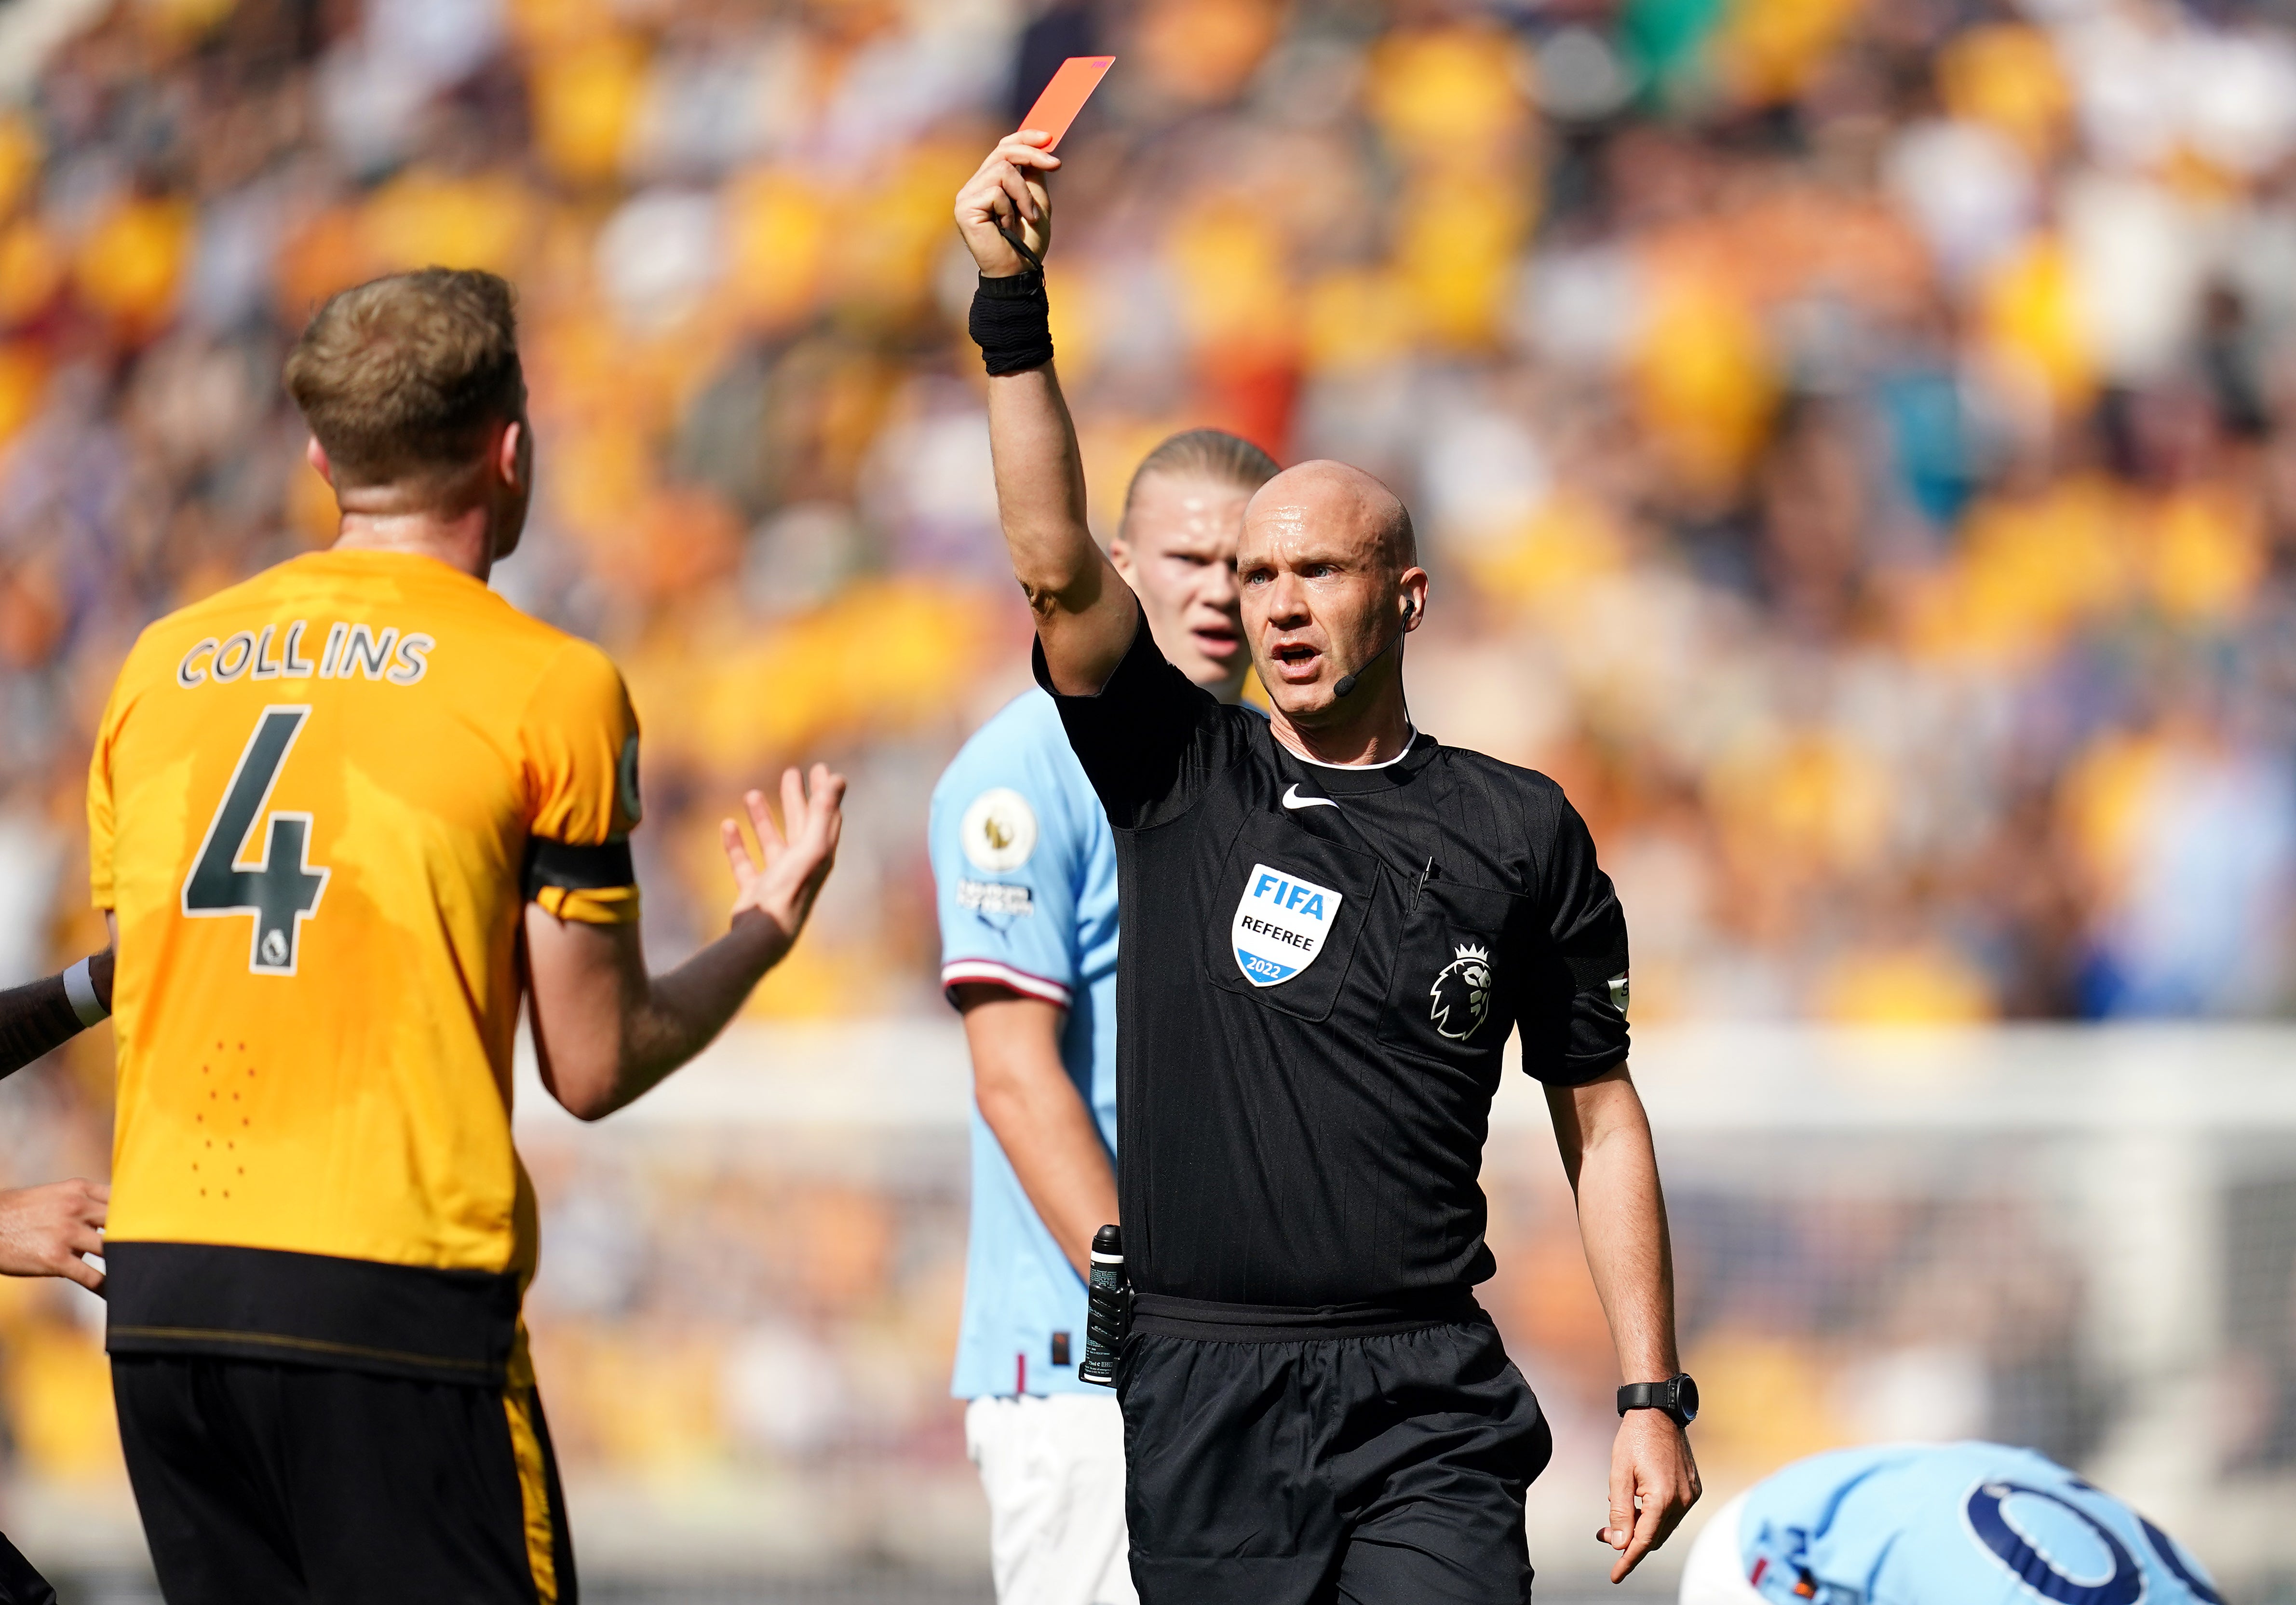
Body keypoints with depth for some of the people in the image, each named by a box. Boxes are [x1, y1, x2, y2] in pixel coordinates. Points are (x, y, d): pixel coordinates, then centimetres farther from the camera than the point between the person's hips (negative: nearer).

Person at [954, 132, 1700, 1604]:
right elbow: (1057, 567, -9)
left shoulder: (1519, 831, 7)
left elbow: (1600, 1115, 10)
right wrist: (1012, 308, -19)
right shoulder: (1179, 779, 7)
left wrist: (1654, 1397, 4)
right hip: (1199, 1408, 1)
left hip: (1427, 1411, -1)